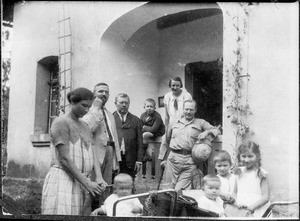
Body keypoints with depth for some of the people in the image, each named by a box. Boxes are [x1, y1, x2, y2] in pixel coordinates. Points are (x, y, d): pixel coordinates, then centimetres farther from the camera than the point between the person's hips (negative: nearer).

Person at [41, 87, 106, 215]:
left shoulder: (84, 126, 16)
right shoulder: (61, 123, -8)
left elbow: (92, 155, 9)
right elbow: (65, 159, -15)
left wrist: (99, 178, -9)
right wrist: (87, 183, -18)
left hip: (81, 182, 7)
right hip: (63, 181, -7)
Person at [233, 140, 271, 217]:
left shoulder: (261, 174, -4)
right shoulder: (239, 172, 10)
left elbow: (266, 197, -8)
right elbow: (235, 192, 15)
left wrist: (252, 207, -19)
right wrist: (237, 203, -4)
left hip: (257, 213, -4)